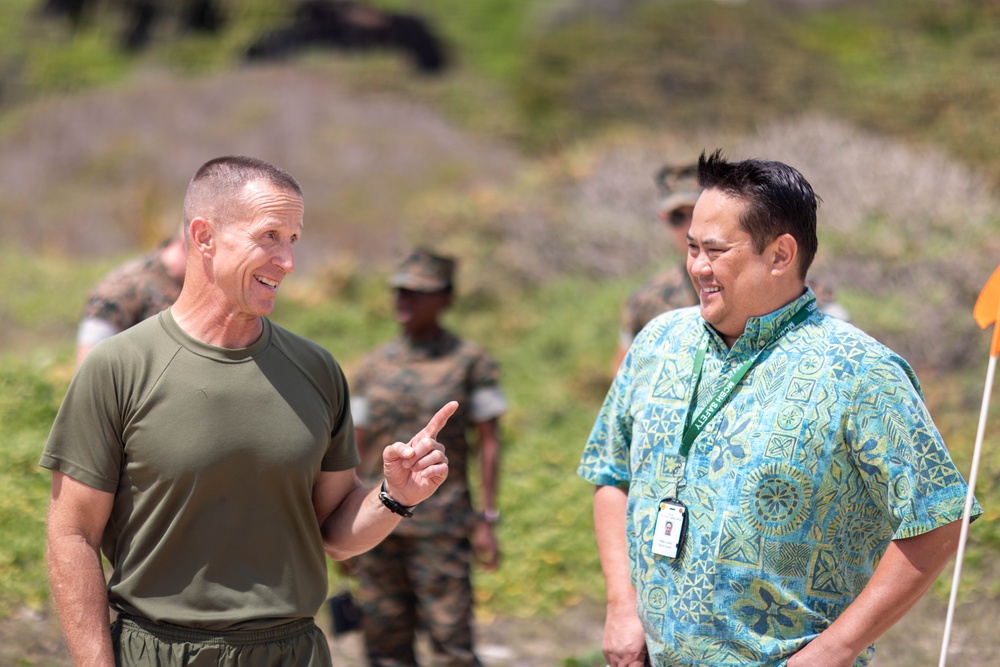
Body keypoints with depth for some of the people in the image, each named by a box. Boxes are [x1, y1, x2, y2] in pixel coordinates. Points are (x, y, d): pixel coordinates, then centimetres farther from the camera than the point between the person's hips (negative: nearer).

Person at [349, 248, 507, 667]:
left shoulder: (469, 363, 1)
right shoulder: (374, 366, 11)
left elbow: (489, 443, 0)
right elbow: (357, 448, 14)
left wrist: (487, 520, -6)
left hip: (441, 525, -4)